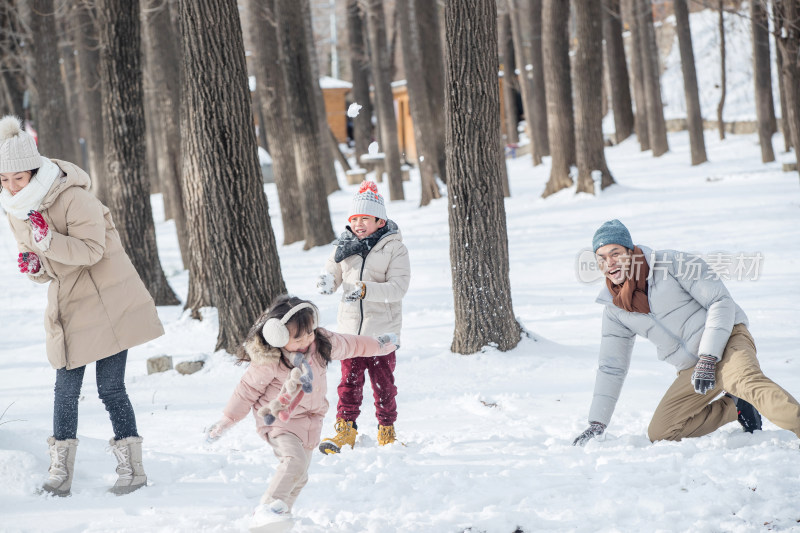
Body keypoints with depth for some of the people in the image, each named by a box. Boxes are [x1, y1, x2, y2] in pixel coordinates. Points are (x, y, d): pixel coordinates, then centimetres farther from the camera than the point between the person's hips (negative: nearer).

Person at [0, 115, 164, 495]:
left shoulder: (72, 198, -18)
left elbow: (92, 250, -21)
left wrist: (48, 240, -31)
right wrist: (34, 266, -9)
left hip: (107, 304, -6)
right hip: (66, 311, 6)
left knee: (110, 388, -5)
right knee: (66, 388, 4)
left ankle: (132, 467, 8)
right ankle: (60, 473, 13)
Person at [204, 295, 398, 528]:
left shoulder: (322, 342, -7)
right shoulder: (268, 361, -21)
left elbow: (351, 345, 13)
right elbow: (248, 389, -10)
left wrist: (379, 345, 24)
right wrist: (225, 422, -5)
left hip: (309, 422, 6)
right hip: (279, 420, -6)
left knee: (299, 476, 4)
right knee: (294, 460, -29)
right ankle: (266, 509, -31)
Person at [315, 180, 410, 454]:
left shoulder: (394, 248, -7)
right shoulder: (345, 246, 6)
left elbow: (398, 286, -17)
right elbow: (333, 274, 9)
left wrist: (364, 290, -29)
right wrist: (326, 281, -17)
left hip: (382, 330, -3)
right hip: (350, 328, 3)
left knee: (383, 382, 5)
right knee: (349, 380, 2)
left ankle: (387, 430, 19)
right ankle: (346, 429, 9)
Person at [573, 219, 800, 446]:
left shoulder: (673, 263, -7)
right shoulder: (614, 310, 9)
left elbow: (721, 301, -12)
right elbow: (611, 368, 16)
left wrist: (708, 359, -21)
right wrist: (597, 423, 10)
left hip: (725, 341, -7)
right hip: (691, 368, 7)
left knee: (747, 380, -38)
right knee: (659, 433, -6)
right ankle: (736, 407, 1)